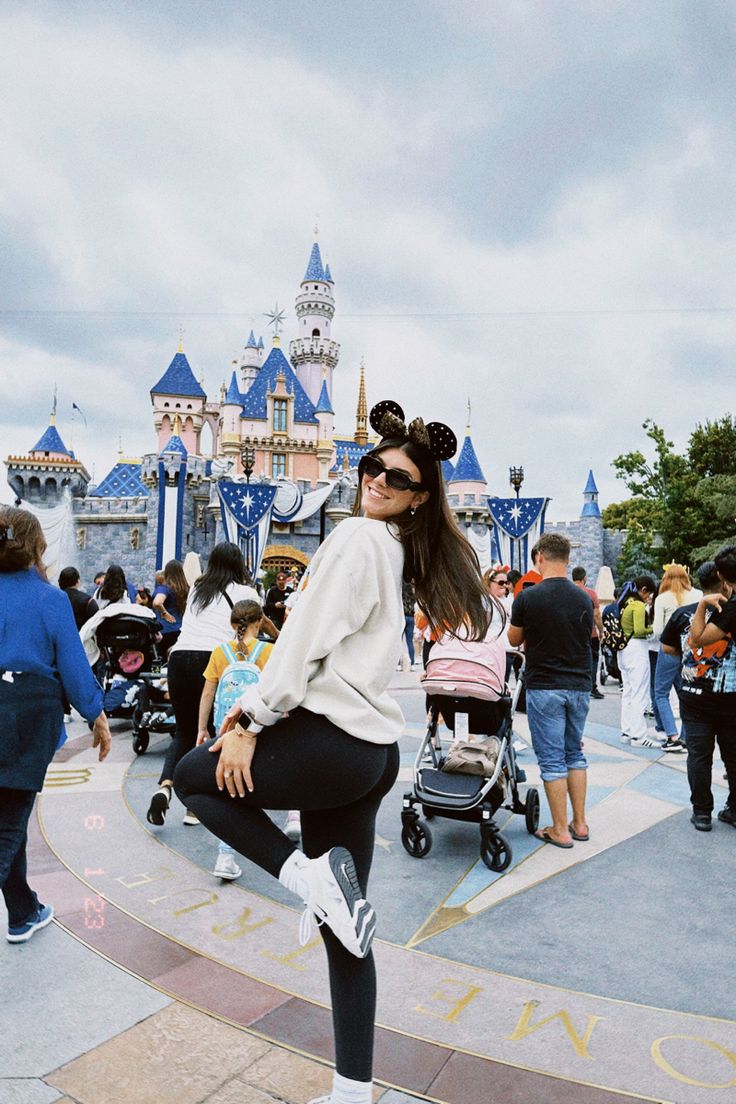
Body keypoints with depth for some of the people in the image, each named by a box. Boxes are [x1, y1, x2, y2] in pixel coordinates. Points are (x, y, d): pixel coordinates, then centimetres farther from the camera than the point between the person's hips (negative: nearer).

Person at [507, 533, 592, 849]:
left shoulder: (527, 597, -12)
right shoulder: (584, 598, 1)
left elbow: (514, 641, 1)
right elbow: (588, 637, 13)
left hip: (544, 687, -4)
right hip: (579, 686, 5)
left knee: (552, 759, 3)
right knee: (575, 754, 17)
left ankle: (560, 830, 10)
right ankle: (579, 823, 23)